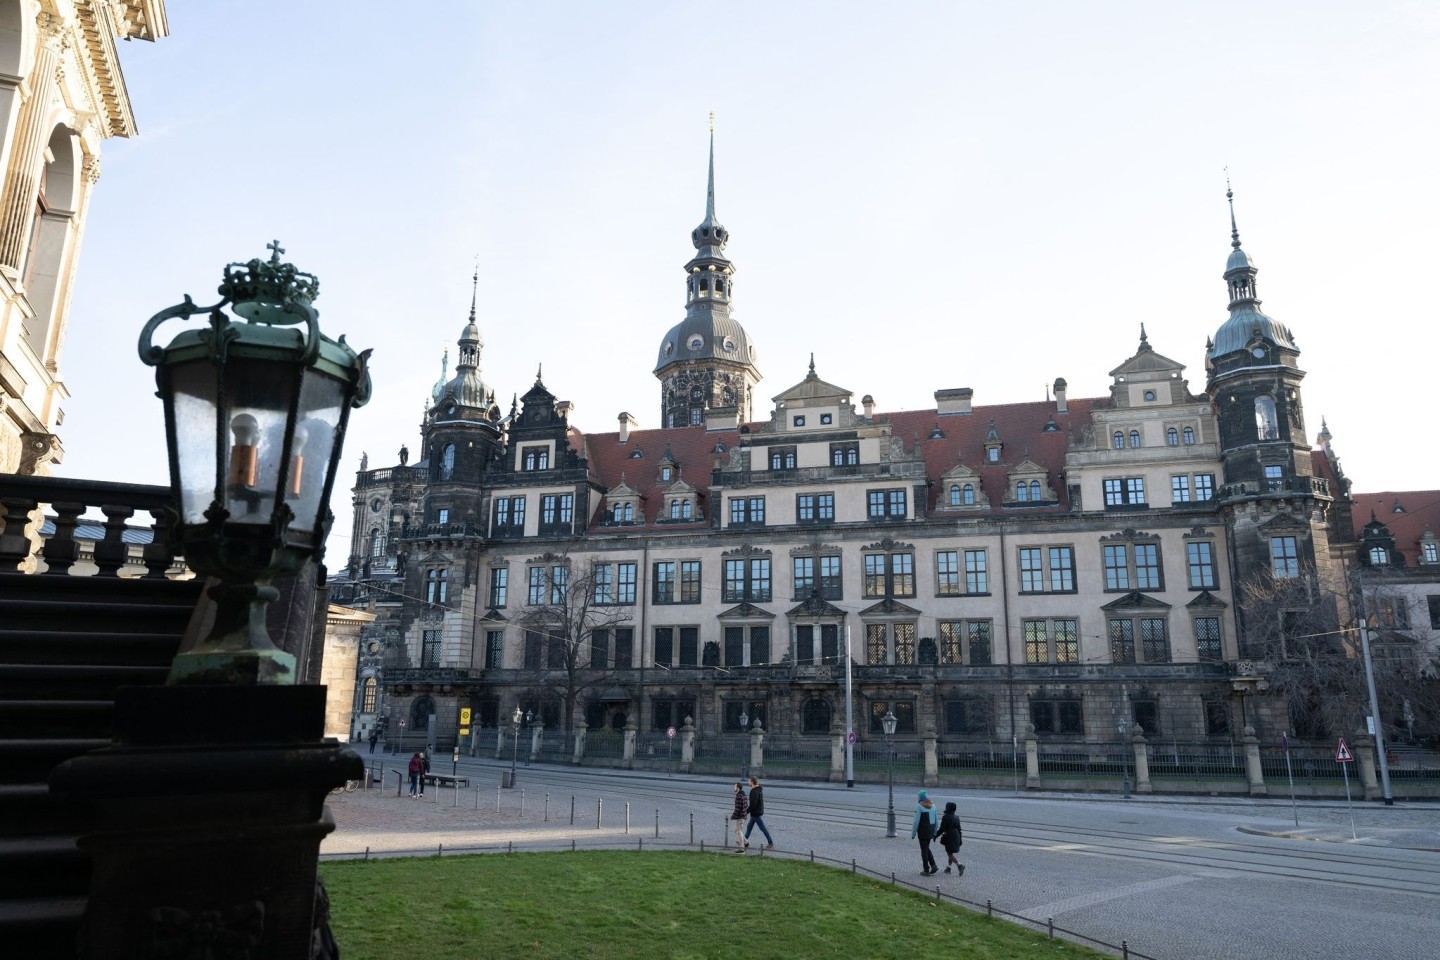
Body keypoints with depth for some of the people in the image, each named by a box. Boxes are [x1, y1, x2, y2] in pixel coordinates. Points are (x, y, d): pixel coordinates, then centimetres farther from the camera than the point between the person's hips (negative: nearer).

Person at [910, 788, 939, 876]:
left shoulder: (919, 806, -15)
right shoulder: (933, 805, 5)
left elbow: (916, 821, -16)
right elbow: (936, 820, 9)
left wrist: (913, 834, -8)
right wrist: (935, 832, 17)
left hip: (922, 832, -6)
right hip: (931, 831, 6)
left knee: (924, 850, 6)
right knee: (926, 848, 22)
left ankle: (926, 870, 11)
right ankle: (933, 866, 11)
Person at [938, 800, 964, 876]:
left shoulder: (945, 817, -16)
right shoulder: (956, 817, 4)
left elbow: (942, 829, -13)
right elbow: (959, 828, 8)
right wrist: (960, 839, 15)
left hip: (949, 837, -7)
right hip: (956, 836, 7)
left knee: (950, 854, -1)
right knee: (951, 853, 18)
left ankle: (959, 865, -21)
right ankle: (948, 868, 24)